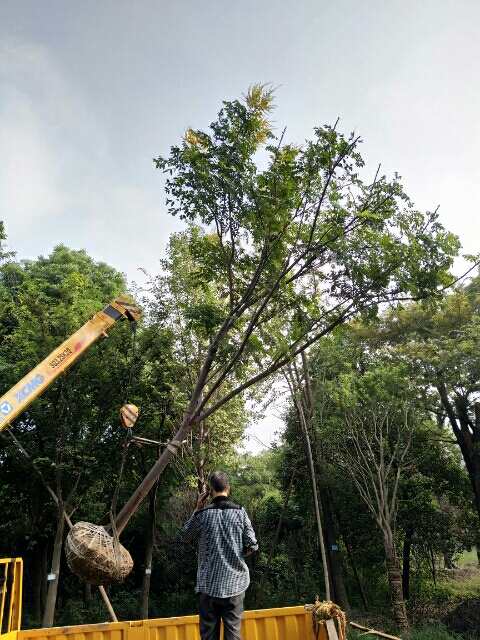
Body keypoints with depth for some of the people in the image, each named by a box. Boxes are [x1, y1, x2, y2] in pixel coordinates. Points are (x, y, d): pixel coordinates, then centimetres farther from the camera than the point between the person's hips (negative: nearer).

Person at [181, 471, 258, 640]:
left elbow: (185, 536, 10)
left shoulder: (203, 514, -7)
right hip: (234, 583, 1)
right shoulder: (240, 512, -4)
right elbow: (252, 545, -4)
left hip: (208, 583, 0)